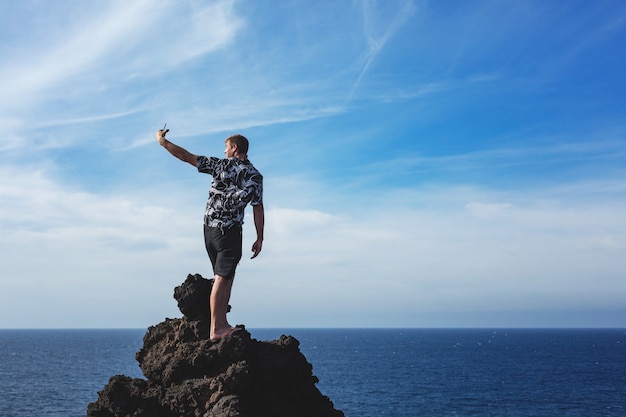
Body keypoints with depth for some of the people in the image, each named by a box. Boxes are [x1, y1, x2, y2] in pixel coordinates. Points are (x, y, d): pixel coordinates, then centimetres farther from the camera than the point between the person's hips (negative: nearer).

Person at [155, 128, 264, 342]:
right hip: (229, 231, -4)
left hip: (209, 228, 4)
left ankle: (222, 324, 14)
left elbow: (186, 156, 1)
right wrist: (259, 238, 1)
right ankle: (215, 330, -5)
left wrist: (162, 142, 13)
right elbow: (258, 210, -5)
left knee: (226, 277, 13)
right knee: (222, 279, -4)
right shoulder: (254, 175, -3)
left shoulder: (221, 165, 1)